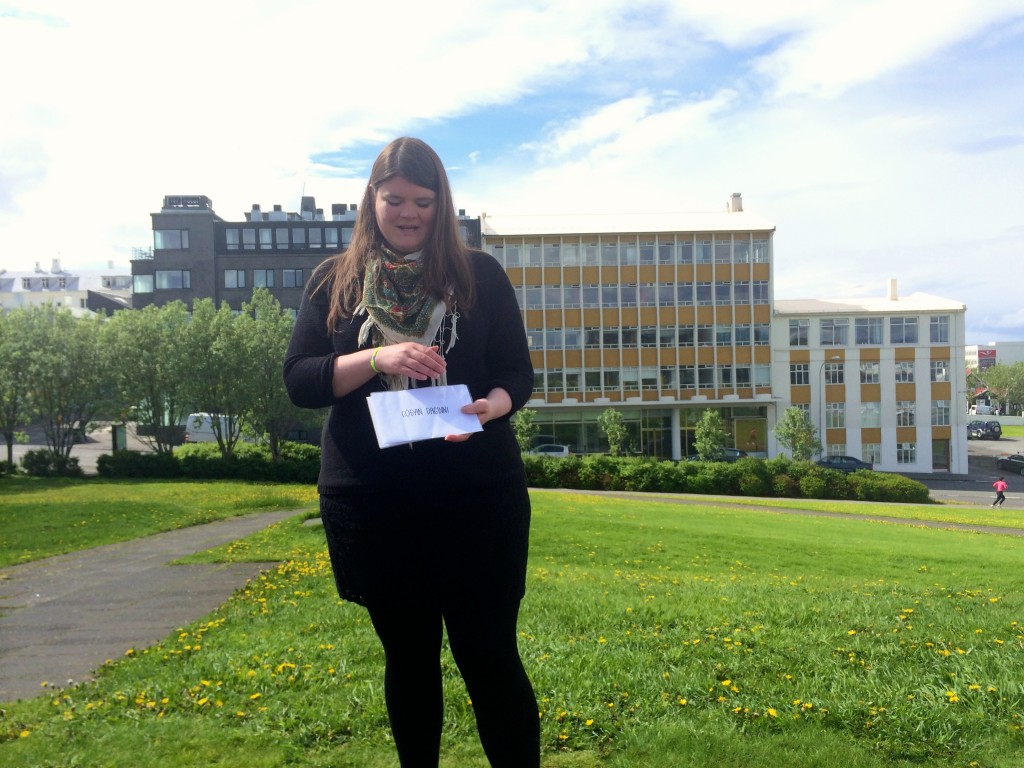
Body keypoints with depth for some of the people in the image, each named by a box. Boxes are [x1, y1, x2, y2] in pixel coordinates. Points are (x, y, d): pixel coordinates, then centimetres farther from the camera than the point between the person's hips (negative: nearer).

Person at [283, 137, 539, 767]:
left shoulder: (480, 275, 4)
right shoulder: (335, 280, 6)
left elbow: (518, 372, 2)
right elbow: (299, 380, -1)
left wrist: (489, 407, -20)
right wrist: (378, 359, -17)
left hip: (477, 494, -1)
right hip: (370, 502, 2)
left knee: (489, 654, 1)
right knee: (408, 654, 15)